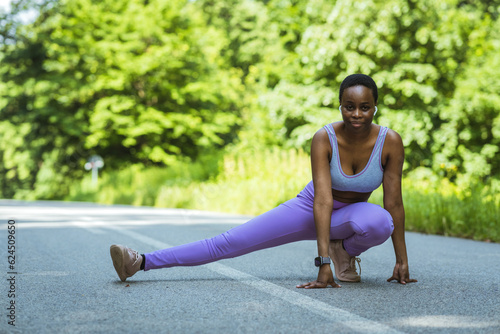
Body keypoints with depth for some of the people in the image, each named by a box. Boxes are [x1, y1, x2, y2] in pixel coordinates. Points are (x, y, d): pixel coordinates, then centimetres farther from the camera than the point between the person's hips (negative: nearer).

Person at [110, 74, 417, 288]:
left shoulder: (390, 142, -22)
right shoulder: (324, 139, -25)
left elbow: (394, 202, -16)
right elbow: (323, 200, -33)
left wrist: (402, 260, -14)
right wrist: (324, 264, -38)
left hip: (353, 212, 1)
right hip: (310, 208, 0)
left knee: (379, 221, -38)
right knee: (231, 242, -13)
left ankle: (344, 252, -5)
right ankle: (142, 262, -14)